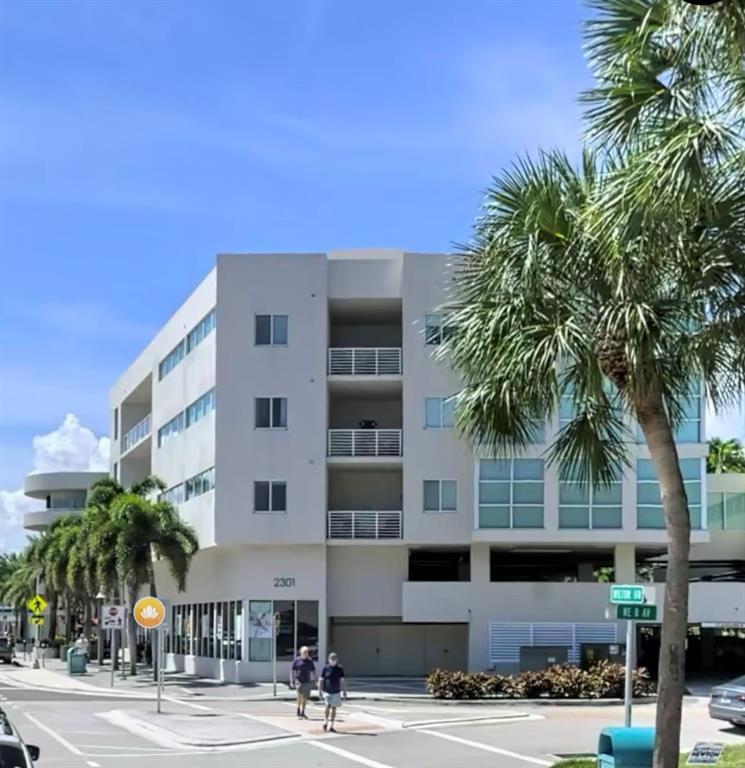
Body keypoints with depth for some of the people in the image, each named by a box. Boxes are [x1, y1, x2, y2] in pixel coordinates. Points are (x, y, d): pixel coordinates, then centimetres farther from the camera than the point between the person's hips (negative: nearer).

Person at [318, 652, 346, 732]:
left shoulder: (340, 668, 2)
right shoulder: (326, 668, -3)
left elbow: (342, 680, 6)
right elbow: (321, 680, 1)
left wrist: (344, 691, 4)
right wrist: (319, 690, -4)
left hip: (336, 692, 2)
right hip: (327, 692, -2)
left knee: (334, 708, 6)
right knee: (328, 706, -19)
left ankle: (331, 726, 14)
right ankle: (325, 721, 1)